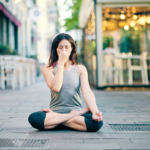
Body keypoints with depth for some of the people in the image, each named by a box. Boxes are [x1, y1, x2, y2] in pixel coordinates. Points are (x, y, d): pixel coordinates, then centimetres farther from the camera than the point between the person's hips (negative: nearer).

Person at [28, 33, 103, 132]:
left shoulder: (80, 68, 5)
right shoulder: (48, 69, 3)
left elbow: (87, 92, -9)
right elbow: (56, 88, -16)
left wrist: (95, 111, -28)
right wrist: (61, 63, -10)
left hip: (76, 111, 0)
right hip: (56, 111, 0)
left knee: (97, 122, -32)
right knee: (34, 118, -33)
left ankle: (56, 120, -16)